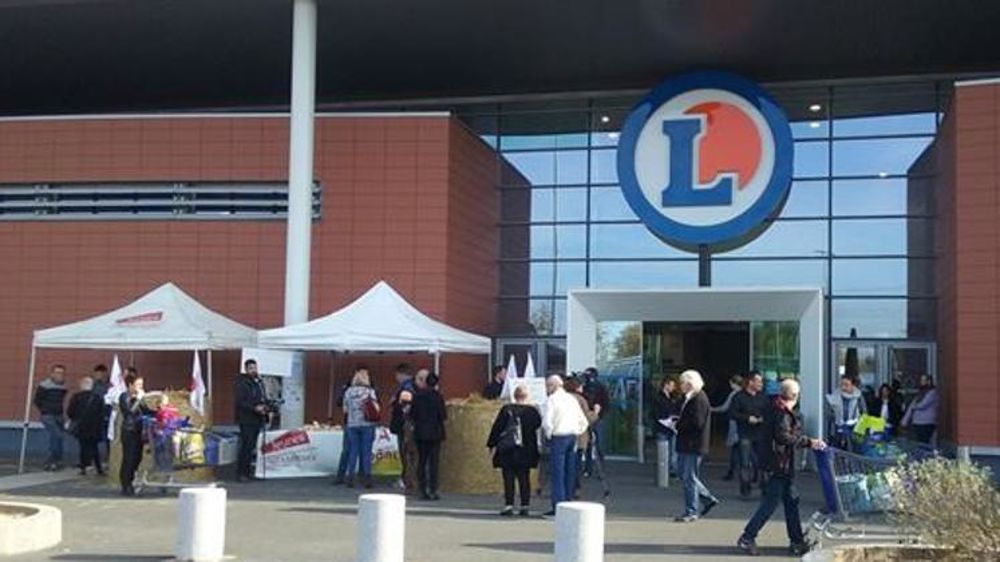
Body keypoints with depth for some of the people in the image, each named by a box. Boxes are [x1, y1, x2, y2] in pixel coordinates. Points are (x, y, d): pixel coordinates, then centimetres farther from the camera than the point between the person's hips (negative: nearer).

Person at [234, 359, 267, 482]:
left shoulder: (259, 382, 16)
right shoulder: (242, 383, -9)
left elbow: (264, 398, 24)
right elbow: (240, 402, -17)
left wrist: (265, 407, 3)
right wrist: (254, 408, -22)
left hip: (257, 420, 8)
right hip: (247, 420, -8)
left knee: (251, 446, 12)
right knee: (246, 446, -9)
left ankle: (247, 471, 19)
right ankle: (241, 473, -4)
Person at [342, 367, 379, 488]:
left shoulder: (349, 391, 5)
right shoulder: (370, 391, -4)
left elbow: (345, 409, 8)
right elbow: (376, 408, -8)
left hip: (352, 424, 3)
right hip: (367, 424, -3)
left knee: (353, 452, 7)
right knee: (366, 452, 1)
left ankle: (350, 477, 7)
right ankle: (366, 477, 1)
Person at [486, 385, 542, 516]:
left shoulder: (506, 410, -7)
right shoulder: (532, 411, -2)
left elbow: (497, 427, -4)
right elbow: (538, 424, 12)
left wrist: (492, 444, 3)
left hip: (507, 450, -2)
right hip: (526, 450, 2)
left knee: (509, 478, 1)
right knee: (524, 478, 9)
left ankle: (509, 506, -3)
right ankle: (524, 506, 8)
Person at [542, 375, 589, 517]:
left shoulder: (552, 400, -6)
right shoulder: (572, 399, 15)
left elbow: (547, 422, -17)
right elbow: (584, 421, 17)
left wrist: (548, 435, -2)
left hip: (558, 437, -7)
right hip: (572, 437, 7)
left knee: (557, 474, -5)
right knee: (569, 473, 10)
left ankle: (558, 507, -8)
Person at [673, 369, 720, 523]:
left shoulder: (699, 399, -17)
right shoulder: (690, 398, 15)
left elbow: (696, 423, -23)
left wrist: (678, 425, -15)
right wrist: (678, 421, 4)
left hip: (693, 445, -10)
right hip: (686, 444, 10)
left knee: (689, 478, -3)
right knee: (685, 475, 16)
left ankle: (691, 512, 6)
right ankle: (708, 499, 26)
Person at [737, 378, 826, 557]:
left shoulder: (775, 409, 12)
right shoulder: (783, 413, -16)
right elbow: (784, 436, -26)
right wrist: (809, 442, -25)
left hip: (782, 463, 10)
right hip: (779, 463, -10)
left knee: (791, 500, 13)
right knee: (771, 502, -4)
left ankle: (797, 541, 18)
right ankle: (747, 538, 1)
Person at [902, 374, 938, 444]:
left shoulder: (932, 392, -6)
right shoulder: (921, 393, 18)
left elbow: (922, 405, -14)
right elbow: (912, 406, 14)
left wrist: (914, 406, 8)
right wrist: (905, 420, 6)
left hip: (926, 425, -8)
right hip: (916, 423, 8)